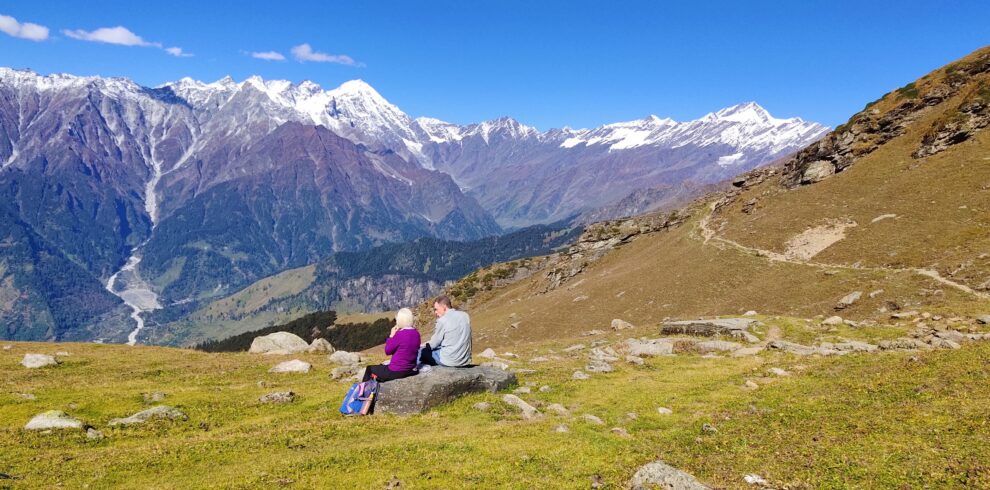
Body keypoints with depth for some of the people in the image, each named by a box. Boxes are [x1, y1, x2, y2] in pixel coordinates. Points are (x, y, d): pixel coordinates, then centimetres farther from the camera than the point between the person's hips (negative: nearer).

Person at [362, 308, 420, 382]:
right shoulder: (416, 333, 0)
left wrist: (391, 335, -1)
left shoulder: (400, 334, -21)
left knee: (369, 369, 17)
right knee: (381, 366, 32)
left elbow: (387, 351, -10)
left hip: (397, 372, -7)